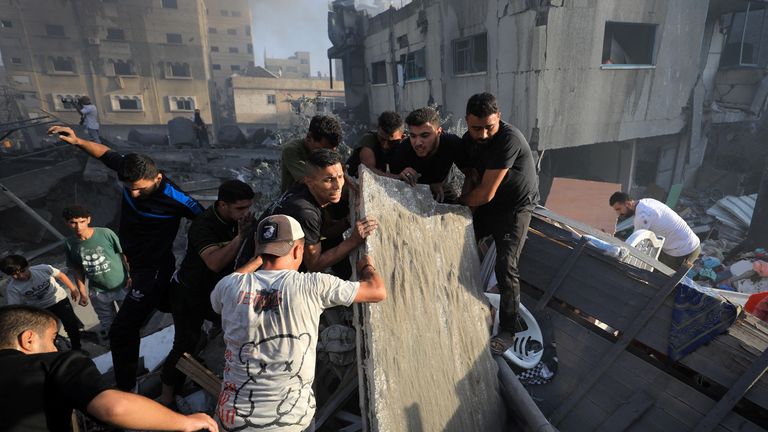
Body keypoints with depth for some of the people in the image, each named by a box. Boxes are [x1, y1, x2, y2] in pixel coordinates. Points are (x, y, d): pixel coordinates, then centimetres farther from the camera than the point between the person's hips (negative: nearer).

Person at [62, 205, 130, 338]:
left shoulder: (106, 233, -16)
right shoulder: (69, 244, -5)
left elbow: (124, 255, -10)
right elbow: (77, 270, 4)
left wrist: (131, 276, -13)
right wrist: (82, 292, 5)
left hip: (121, 286, -2)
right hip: (98, 292, 3)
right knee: (107, 324, 18)